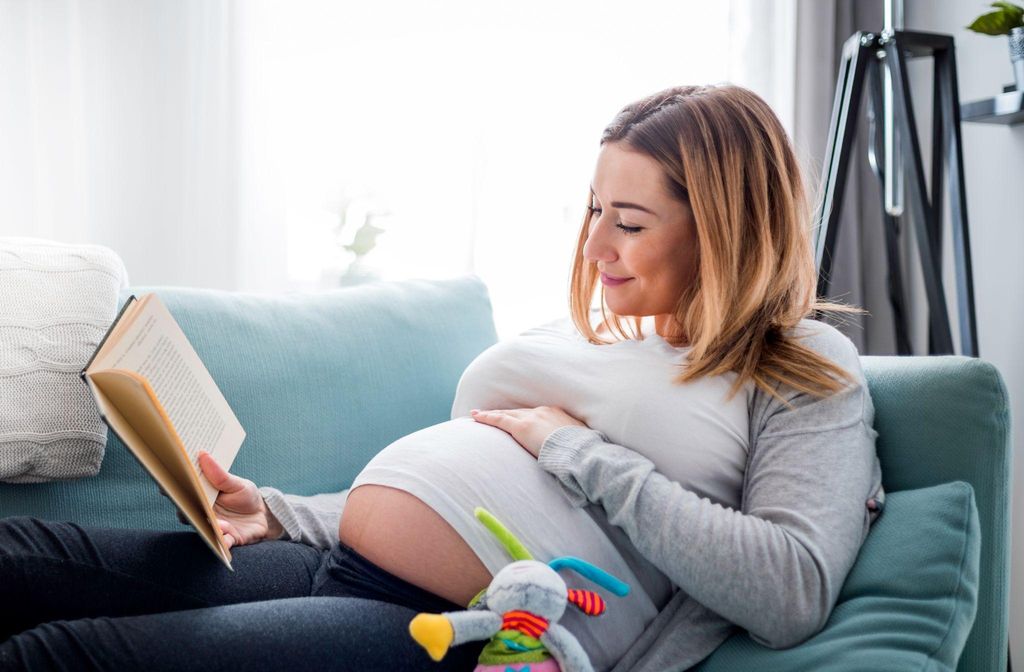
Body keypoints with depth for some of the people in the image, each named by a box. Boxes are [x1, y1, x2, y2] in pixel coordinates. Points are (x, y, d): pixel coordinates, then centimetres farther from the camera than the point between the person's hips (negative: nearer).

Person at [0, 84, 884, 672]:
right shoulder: (577, 339, 23)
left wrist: (579, 450, -10)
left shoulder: (807, 378, 3)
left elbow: (792, 592, -15)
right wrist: (277, 513, 12)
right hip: (330, 564, 8)